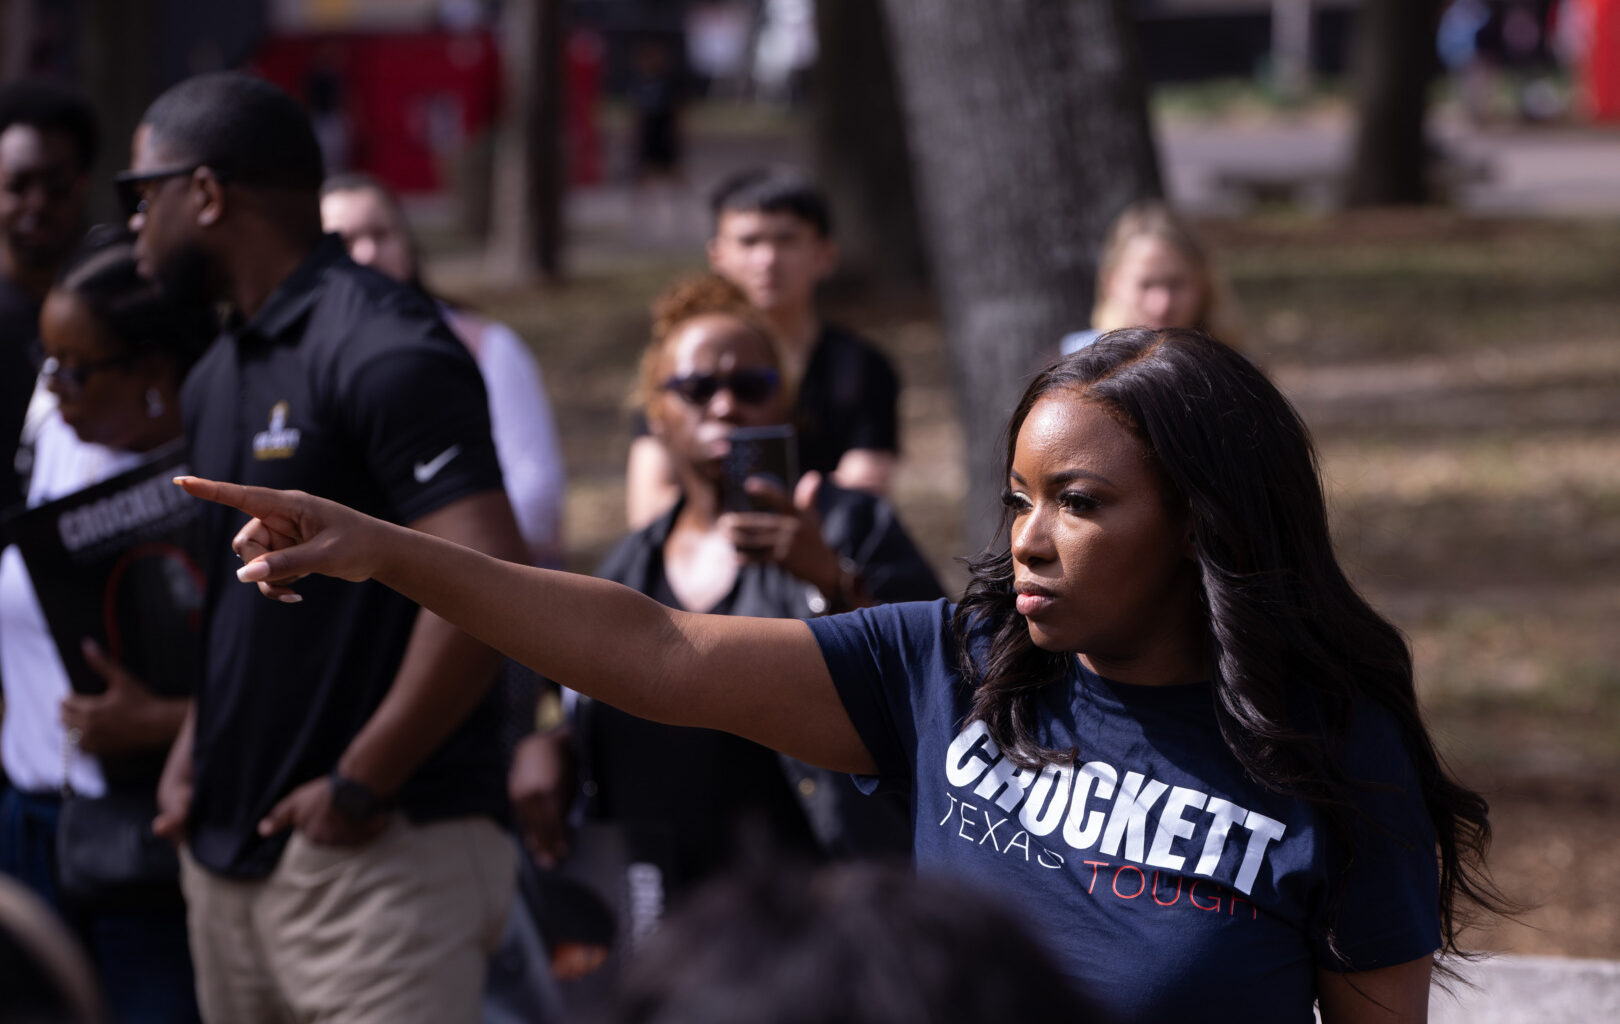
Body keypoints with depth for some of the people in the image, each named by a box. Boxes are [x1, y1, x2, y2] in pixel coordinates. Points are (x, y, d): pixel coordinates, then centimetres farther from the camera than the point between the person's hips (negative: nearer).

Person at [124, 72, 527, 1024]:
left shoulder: (382, 351, -13)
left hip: (381, 852, -9)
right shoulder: (216, 379, 16)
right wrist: (194, 751, 11)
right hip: (228, 854, 9)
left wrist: (359, 786, -18)